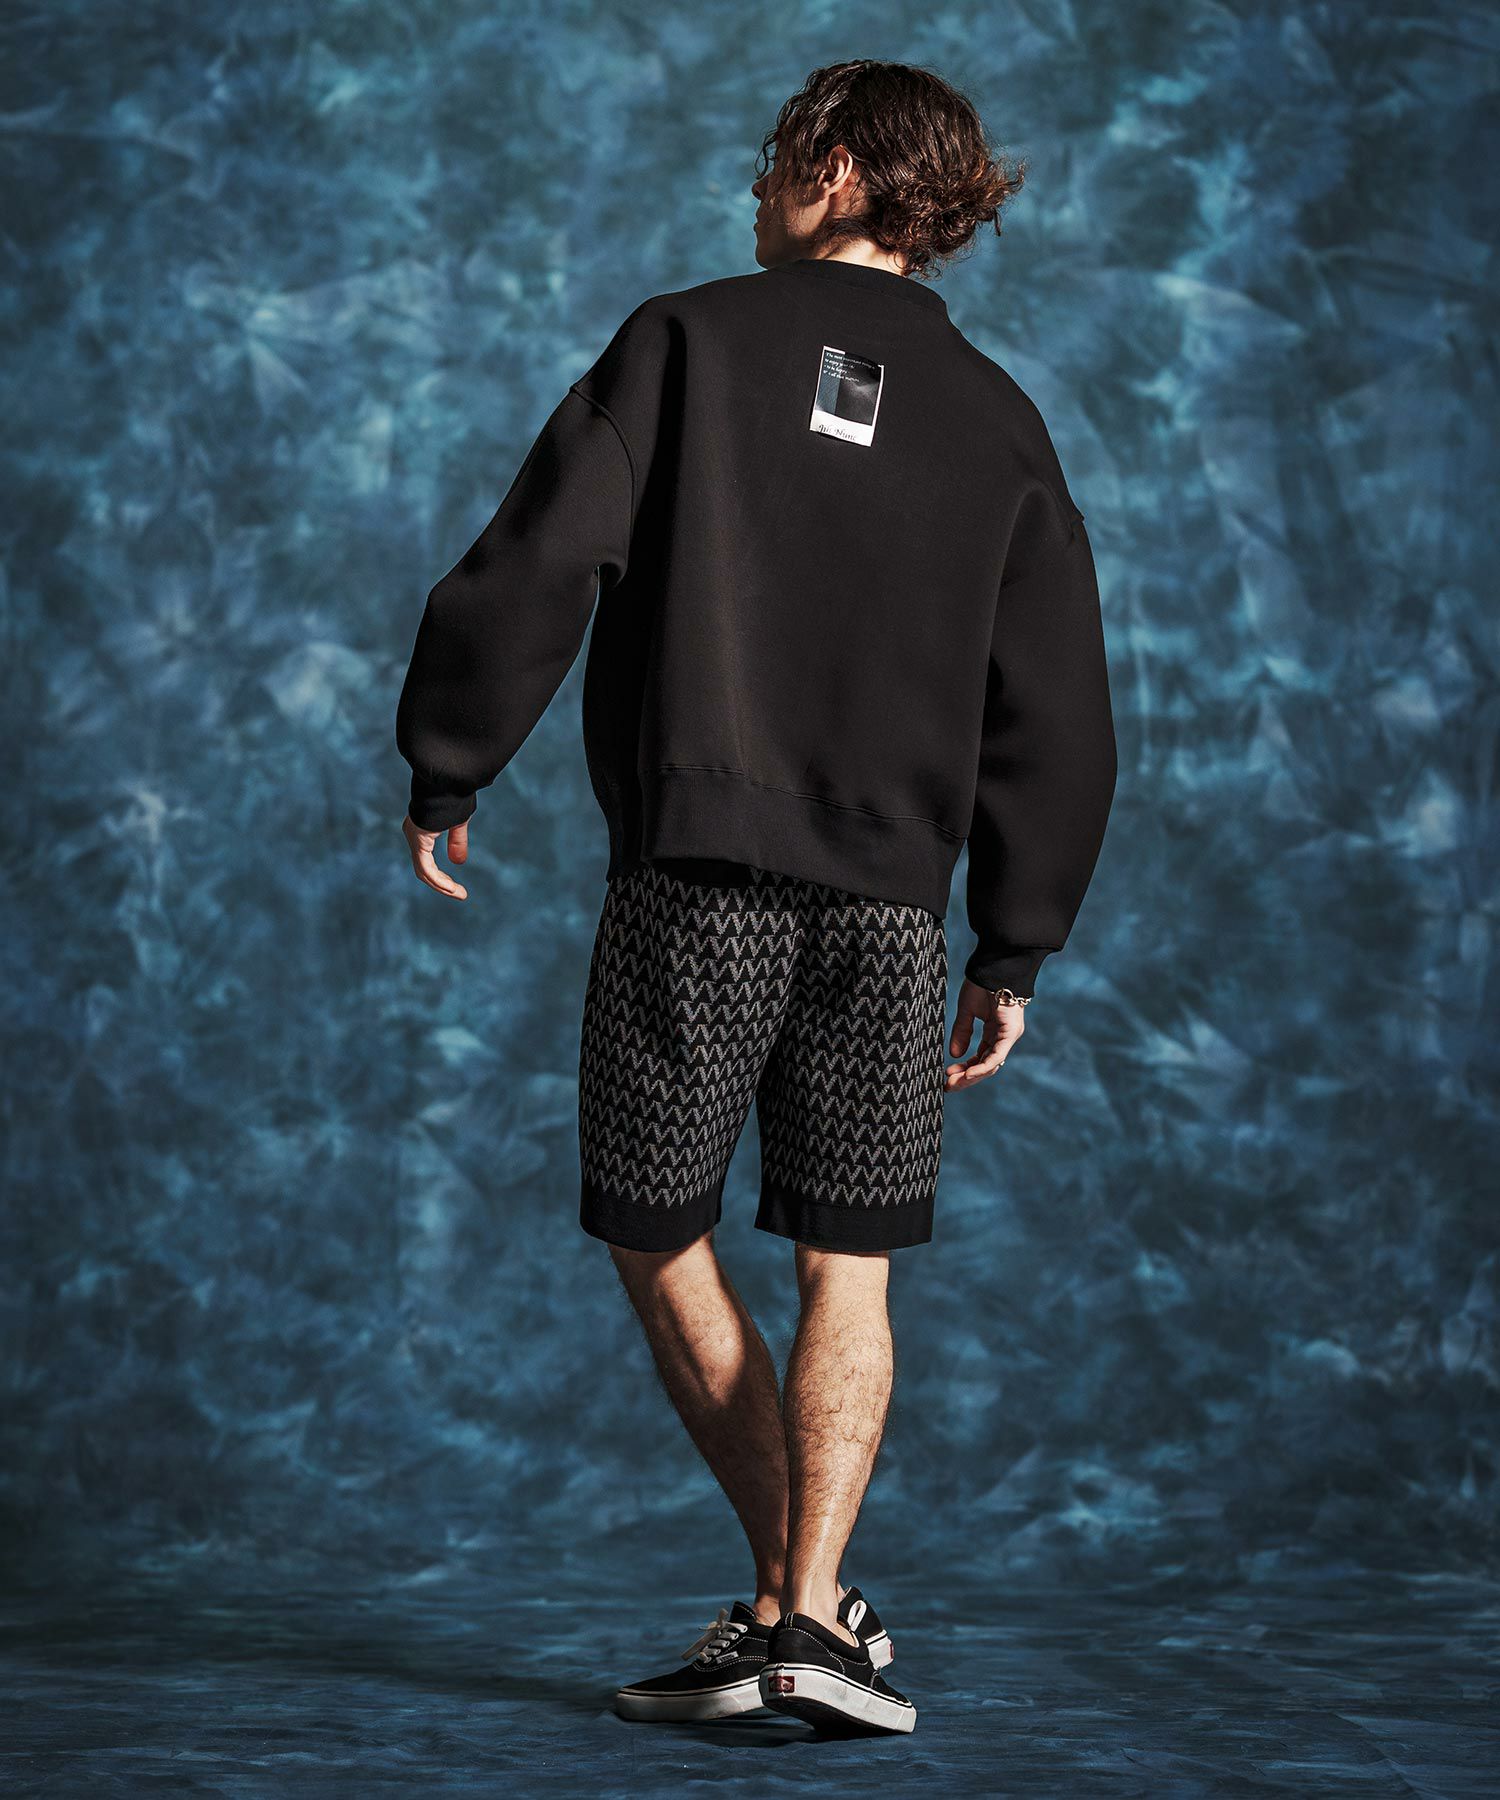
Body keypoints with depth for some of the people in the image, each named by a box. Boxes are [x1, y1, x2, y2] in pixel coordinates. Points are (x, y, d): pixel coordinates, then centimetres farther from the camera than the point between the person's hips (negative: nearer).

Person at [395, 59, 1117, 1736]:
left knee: (660, 1238, 12)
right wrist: (1016, 949, 15)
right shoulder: (997, 422, 10)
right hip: (889, 903, 3)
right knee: (847, 1268, 10)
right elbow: (1055, 714, 9)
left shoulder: (689, 340, 0)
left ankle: (795, 1594, 14)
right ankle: (806, 1617, 0)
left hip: (690, 881, -3)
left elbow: (533, 569, -8)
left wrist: (443, 772, 4)